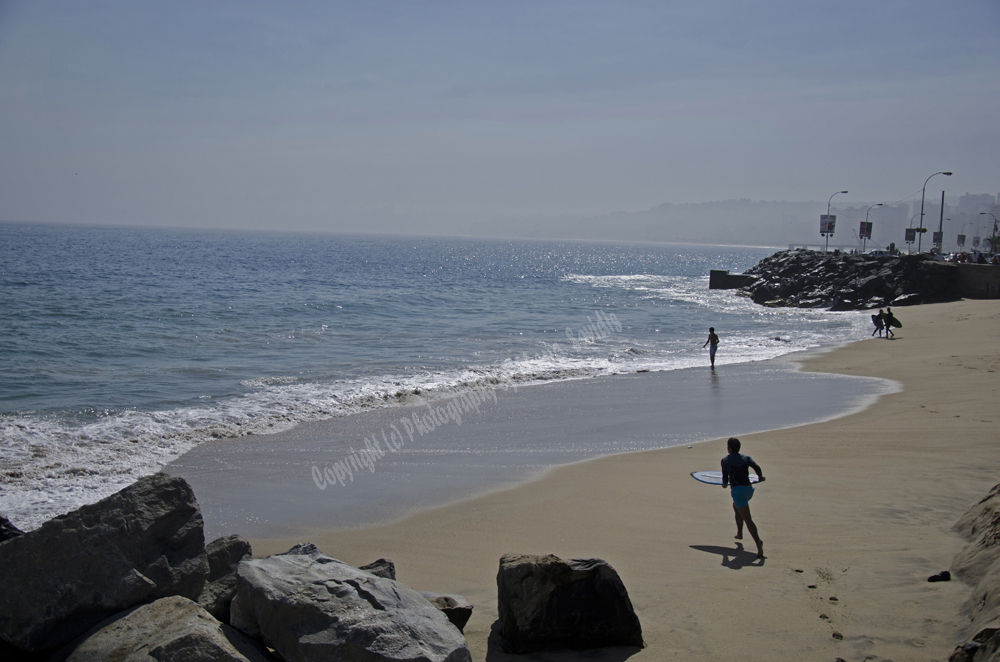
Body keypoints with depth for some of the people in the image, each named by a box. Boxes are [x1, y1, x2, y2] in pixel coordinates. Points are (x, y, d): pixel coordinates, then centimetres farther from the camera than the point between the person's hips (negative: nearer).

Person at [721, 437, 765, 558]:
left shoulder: (725, 460, 6)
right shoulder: (746, 458, 12)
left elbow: (725, 479, 4)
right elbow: (757, 467, -5)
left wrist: (725, 484, 26)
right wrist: (760, 477, 14)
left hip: (737, 490, -5)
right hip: (749, 489, 5)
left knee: (747, 518, -14)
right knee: (736, 506, 34)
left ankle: (758, 541, -34)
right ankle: (739, 533, 39)